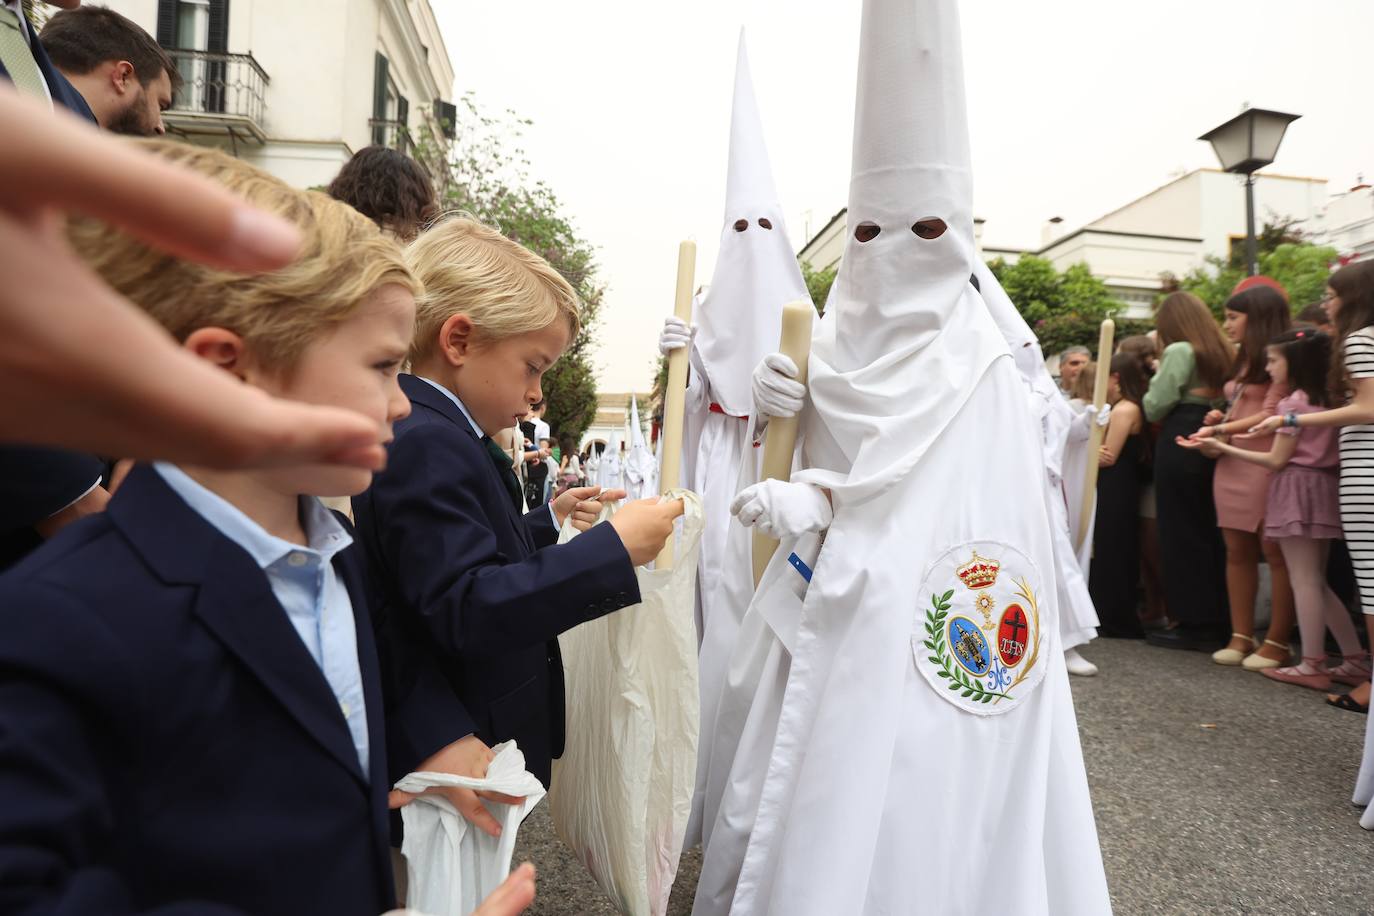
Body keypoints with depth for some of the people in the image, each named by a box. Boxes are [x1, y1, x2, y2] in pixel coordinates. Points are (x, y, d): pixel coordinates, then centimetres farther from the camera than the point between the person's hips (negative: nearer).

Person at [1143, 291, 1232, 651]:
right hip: (1211, 445, 7)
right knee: (1210, 533, 11)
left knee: (1180, 535, -1)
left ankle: (1192, 623, 2)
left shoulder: (1179, 351, -9)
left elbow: (1155, 406, -10)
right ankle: (1217, 620, 17)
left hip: (1180, 445, -7)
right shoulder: (1222, 353, 12)